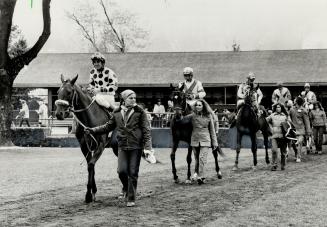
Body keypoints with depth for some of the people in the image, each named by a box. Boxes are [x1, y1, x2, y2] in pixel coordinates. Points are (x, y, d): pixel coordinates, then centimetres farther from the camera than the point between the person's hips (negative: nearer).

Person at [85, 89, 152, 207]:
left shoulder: (140, 112, -2)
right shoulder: (117, 114, 7)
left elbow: (146, 130, -4)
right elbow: (108, 127, 18)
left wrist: (148, 146, -13)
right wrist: (93, 130, 9)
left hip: (136, 146, -2)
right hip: (122, 146, 2)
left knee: (133, 173, 0)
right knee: (122, 171, -8)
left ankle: (131, 199, 11)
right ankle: (126, 188, 24)